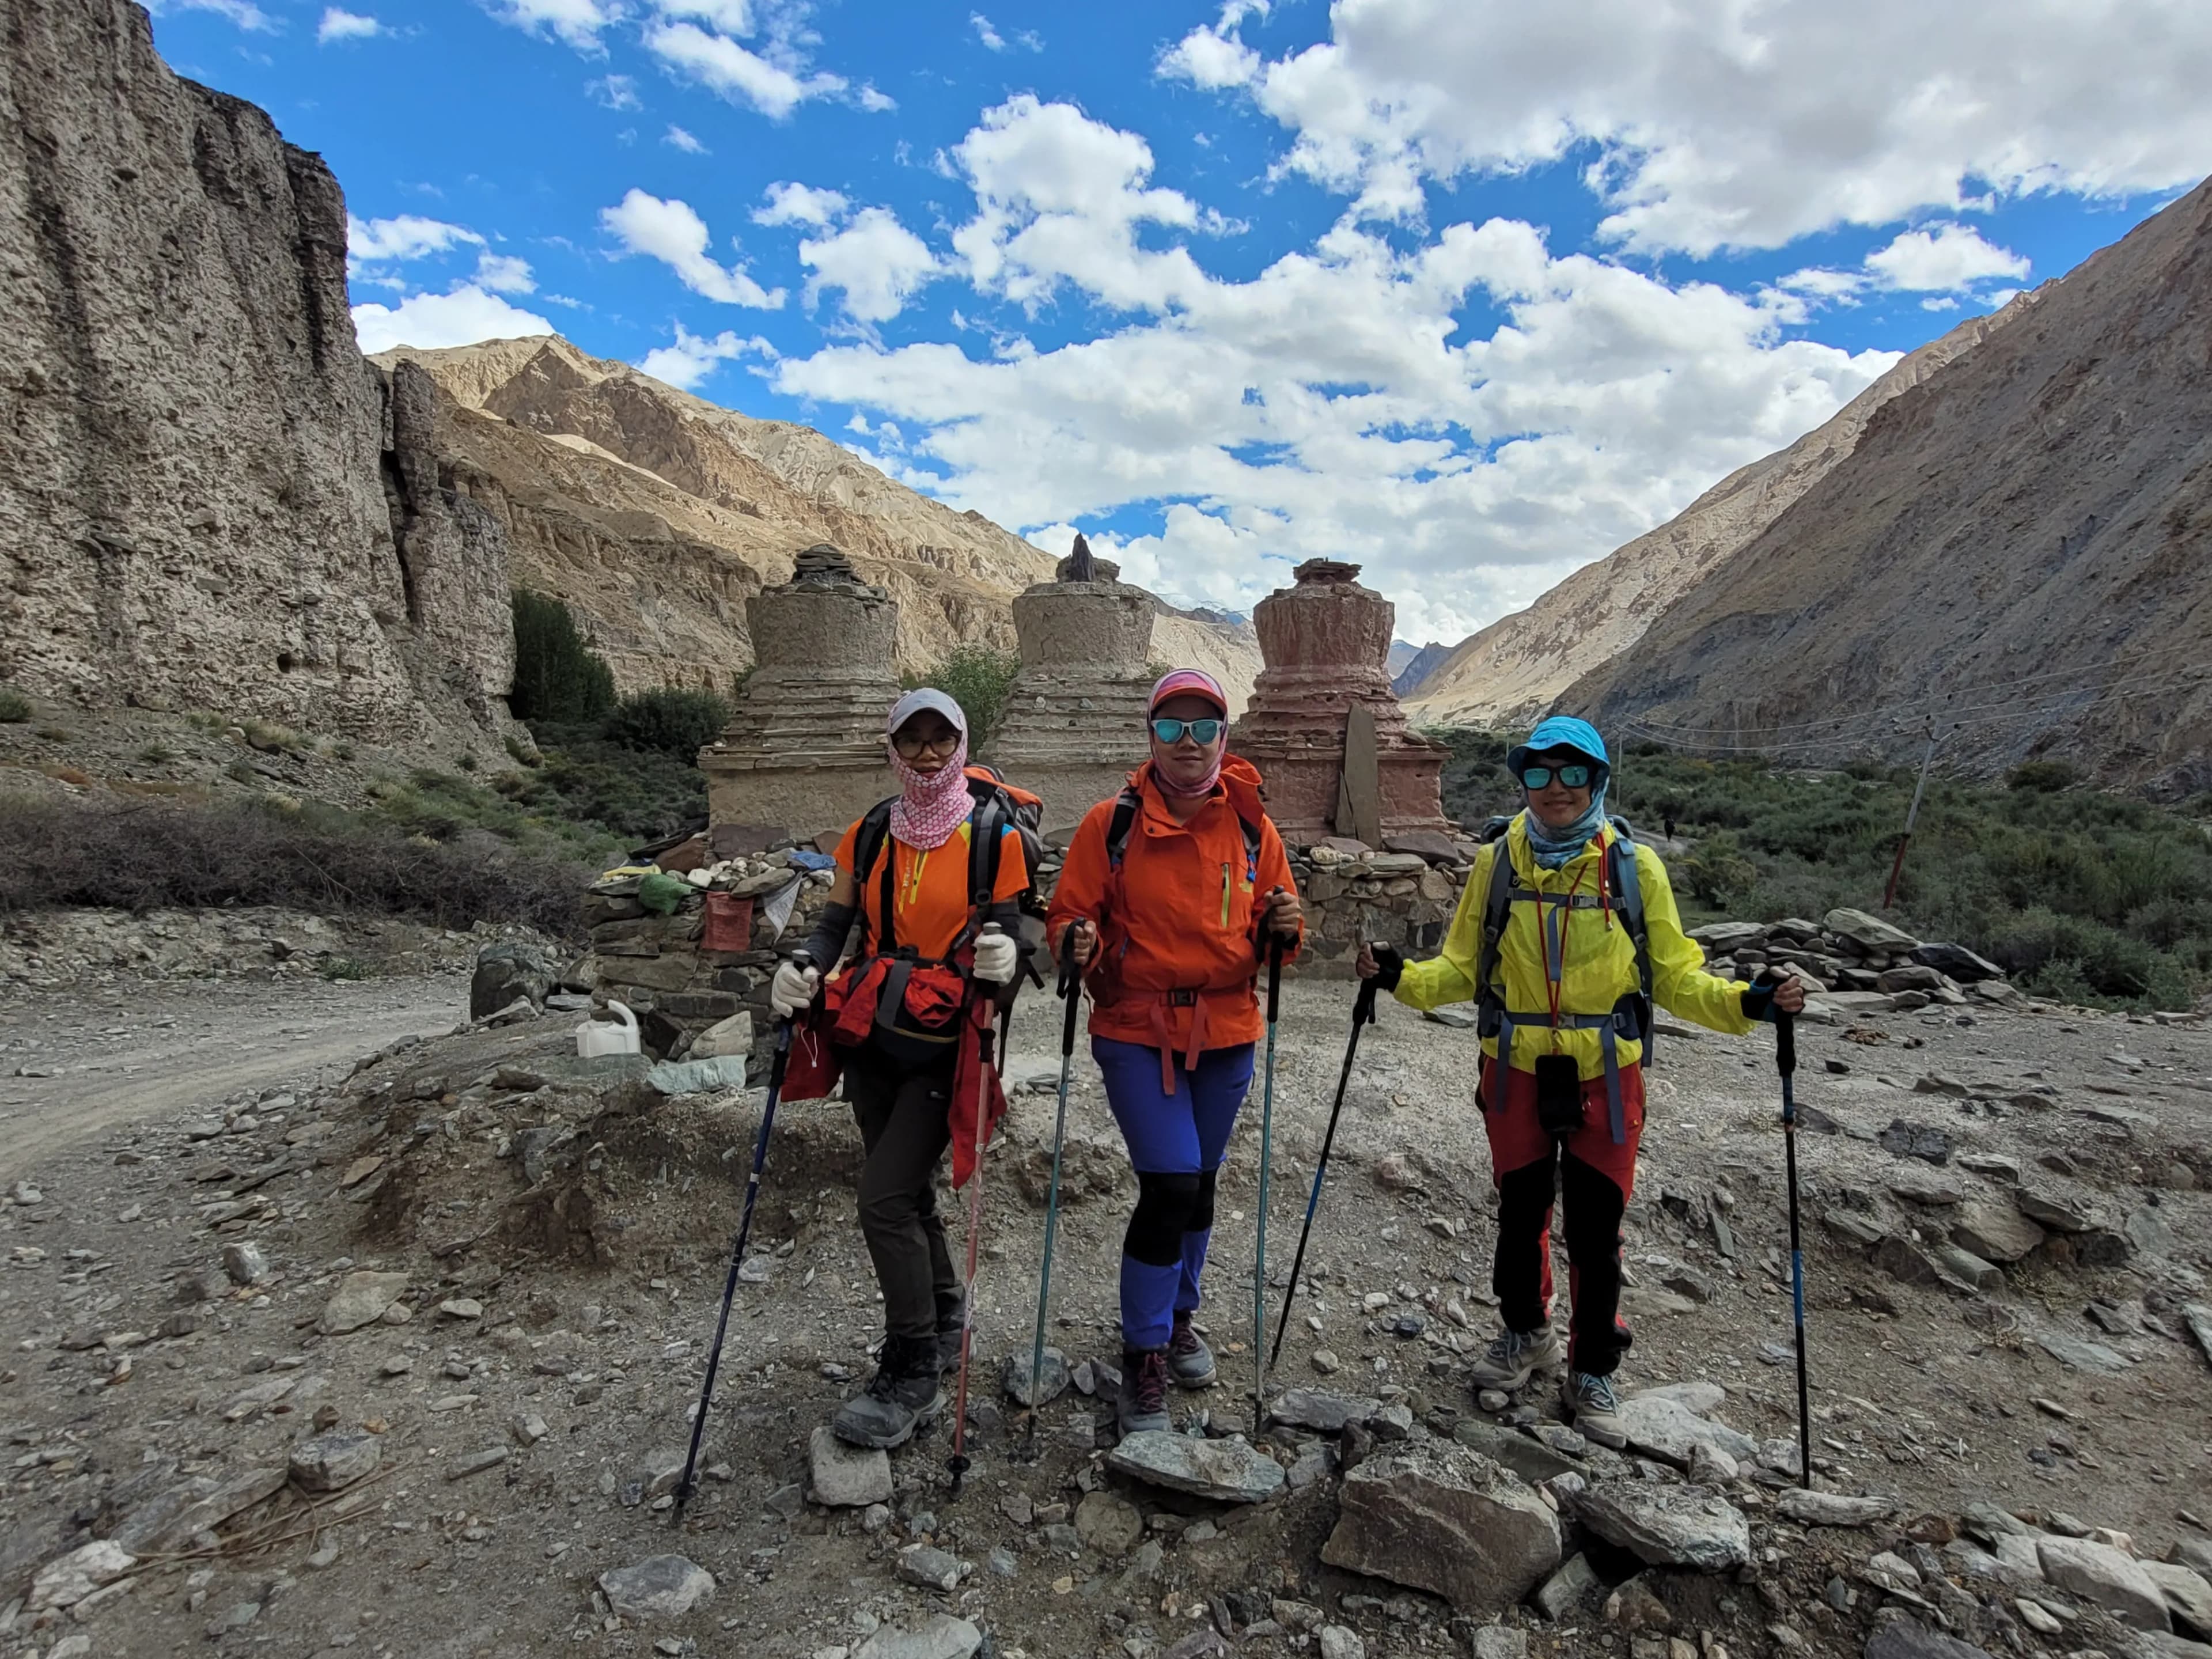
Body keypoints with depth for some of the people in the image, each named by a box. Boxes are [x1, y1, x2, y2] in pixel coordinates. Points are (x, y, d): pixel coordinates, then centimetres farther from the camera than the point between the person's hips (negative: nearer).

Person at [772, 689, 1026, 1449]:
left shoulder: (995, 838, -5)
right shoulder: (869, 836, 7)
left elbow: (1006, 938, -3)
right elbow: (835, 926, 6)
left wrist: (1002, 965, -26)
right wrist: (799, 972, -14)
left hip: (945, 1047, -5)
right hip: (872, 1042, 5)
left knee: (885, 1201, -9)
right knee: (907, 1193, 16)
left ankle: (911, 1377, 9)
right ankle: (944, 1327, 39)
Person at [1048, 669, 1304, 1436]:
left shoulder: (1251, 826, 1)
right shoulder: (1112, 823, -8)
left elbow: (1273, 927, 9)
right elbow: (1069, 914, -4)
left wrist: (1281, 929, -13)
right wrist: (1078, 944, -25)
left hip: (1227, 1035, 4)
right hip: (1137, 1034, -3)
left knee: (1199, 1182, 17)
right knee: (1170, 1186, -10)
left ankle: (1178, 1317, 42)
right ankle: (1142, 1360, 10)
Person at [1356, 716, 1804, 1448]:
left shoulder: (1634, 865, -4)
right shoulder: (1497, 861, -1)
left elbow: (1675, 977, 1)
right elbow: (1462, 969, 3)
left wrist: (1748, 1003, -14)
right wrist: (1399, 976, -13)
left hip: (1605, 1078, -1)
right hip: (1518, 1074, 1)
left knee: (1595, 1233, 6)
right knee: (1520, 1216, 14)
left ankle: (1593, 1371, 29)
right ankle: (1526, 1332, 41)